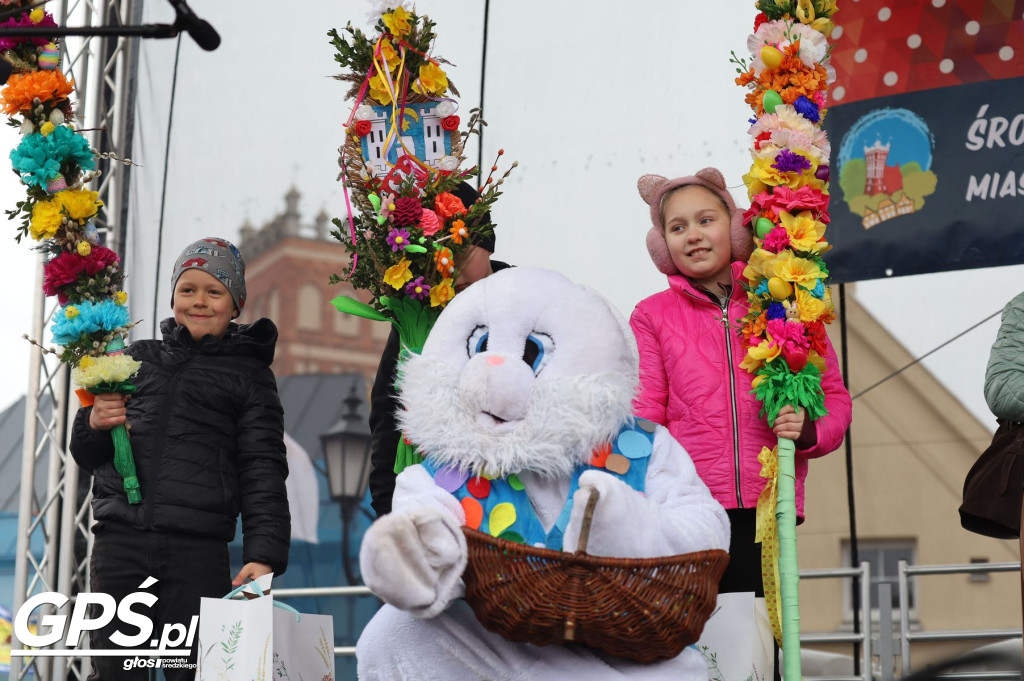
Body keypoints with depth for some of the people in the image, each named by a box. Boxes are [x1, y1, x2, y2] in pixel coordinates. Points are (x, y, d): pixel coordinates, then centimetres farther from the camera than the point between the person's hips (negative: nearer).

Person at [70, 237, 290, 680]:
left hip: (199, 551, -2)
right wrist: (94, 424, 0)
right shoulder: (136, 359, 19)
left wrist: (264, 553, -10)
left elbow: (262, 472, 3)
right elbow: (86, 456, 23)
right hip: (120, 543, 2)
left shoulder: (248, 375, 11)